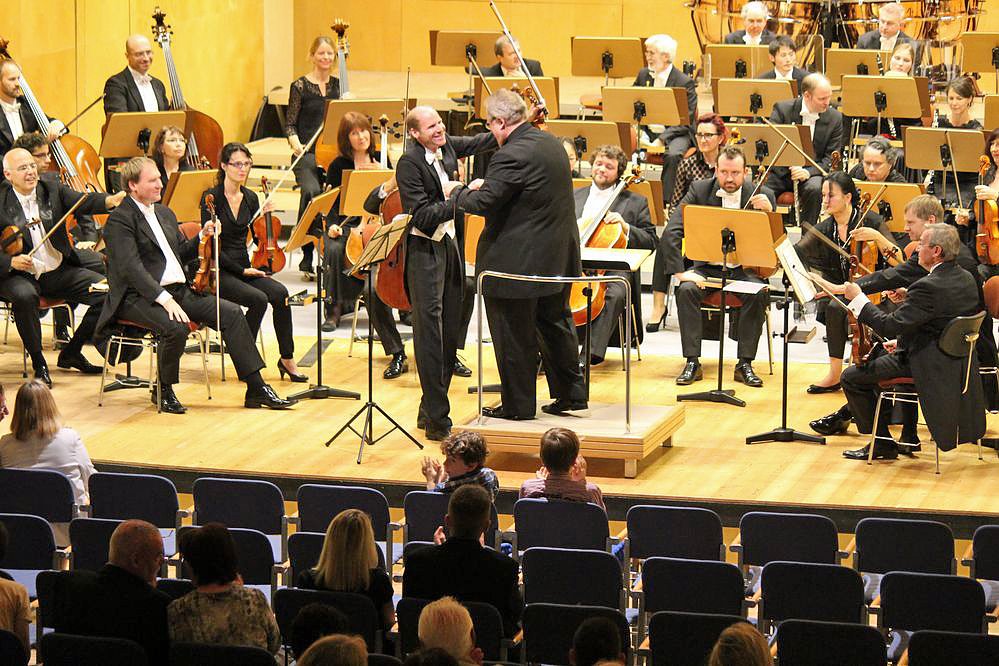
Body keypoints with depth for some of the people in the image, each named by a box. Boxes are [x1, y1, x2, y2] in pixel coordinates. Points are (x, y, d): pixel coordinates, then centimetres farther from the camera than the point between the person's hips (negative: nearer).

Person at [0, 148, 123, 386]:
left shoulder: (52, 190, 5)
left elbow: (83, 202, -12)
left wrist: (110, 201, -32)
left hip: (59, 271, 4)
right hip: (20, 276, -4)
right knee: (25, 295, -39)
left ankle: (71, 352, 7)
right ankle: (38, 362, -17)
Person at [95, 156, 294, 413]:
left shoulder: (164, 213, 19)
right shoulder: (120, 220, -10)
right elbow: (131, 267, -21)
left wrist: (202, 237, 7)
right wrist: (164, 298, -30)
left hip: (178, 291, 8)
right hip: (141, 297, -8)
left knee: (232, 313, -6)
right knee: (177, 328, -35)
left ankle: (256, 388, -5)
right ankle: (163, 391, -10)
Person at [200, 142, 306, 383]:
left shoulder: (251, 198, 9)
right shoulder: (211, 197, -8)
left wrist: (265, 216, -8)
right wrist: (242, 270, -15)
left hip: (243, 267, 5)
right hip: (218, 270, -5)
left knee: (280, 293, -22)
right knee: (258, 298, -30)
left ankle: (287, 359, -13)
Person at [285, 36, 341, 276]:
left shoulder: (339, 85, 14)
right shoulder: (300, 86, 4)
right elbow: (290, 124, 4)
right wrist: (296, 144, -15)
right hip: (308, 154, -3)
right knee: (312, 190, -32)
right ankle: (307, 255, -19)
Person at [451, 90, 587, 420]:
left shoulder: (512, 156, -23)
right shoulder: (551, 143, 7)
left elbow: (484, 203, -23)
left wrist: (458, 194, -4)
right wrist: (488, 185, 11)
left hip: (518, 261, -9)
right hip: (558, 255, 9)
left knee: (514, 337, 3)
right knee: (555, 324, 20)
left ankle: (518, 404, 11)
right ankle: (571, 393, 27)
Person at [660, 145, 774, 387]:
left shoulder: (762, 195, -3)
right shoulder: (699, 190, -4)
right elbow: (671, 233, -10)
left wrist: (769, 212, -25)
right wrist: (679, 271, -21)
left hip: (744, 269, 0)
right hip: (707, 268, 0)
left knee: (758, 293, -32)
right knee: (686, 289, -30)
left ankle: (745, 363, -22)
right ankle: (692, 362, -22)